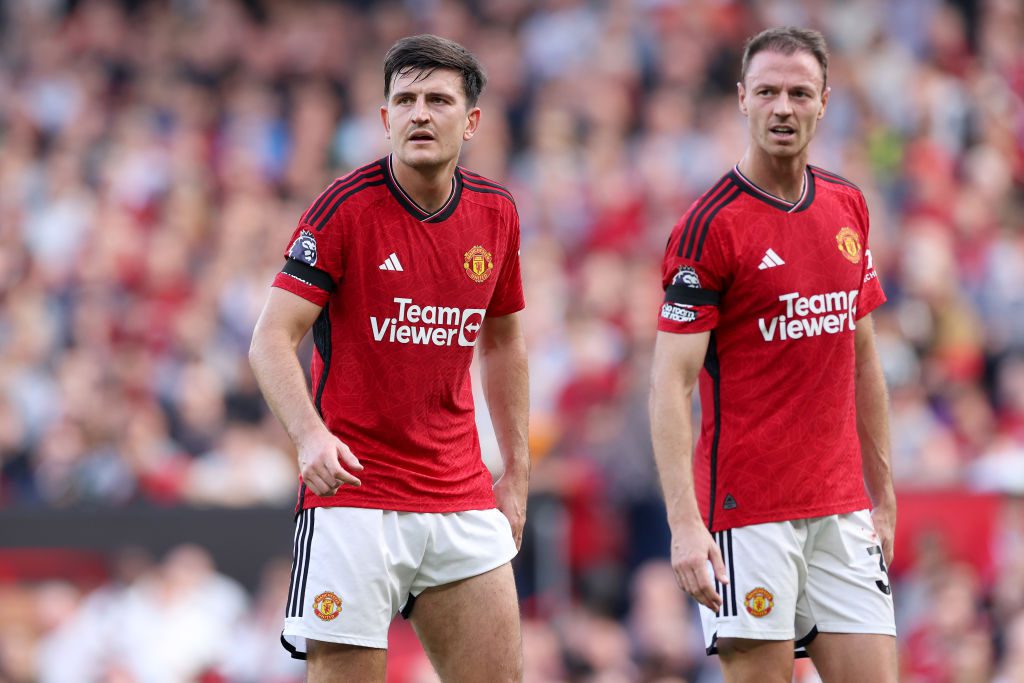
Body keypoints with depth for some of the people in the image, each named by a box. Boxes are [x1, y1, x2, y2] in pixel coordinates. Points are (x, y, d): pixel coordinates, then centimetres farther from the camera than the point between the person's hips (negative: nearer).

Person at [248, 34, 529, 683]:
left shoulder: (496, 213, 6)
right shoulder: (345, 207, -10)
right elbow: (272, 340, -13)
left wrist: (517, 473, 17)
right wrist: (311, 435, -30)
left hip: (462, 498, 5)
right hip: (351, 487, -5)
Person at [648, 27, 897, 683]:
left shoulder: (848, 205, 10)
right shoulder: (709, 226, -10)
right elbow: (671, 384, -14)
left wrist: (883, 494, 17)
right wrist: (684, 523, -23)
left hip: (842, 506, 6)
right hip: (750, 513, -6)